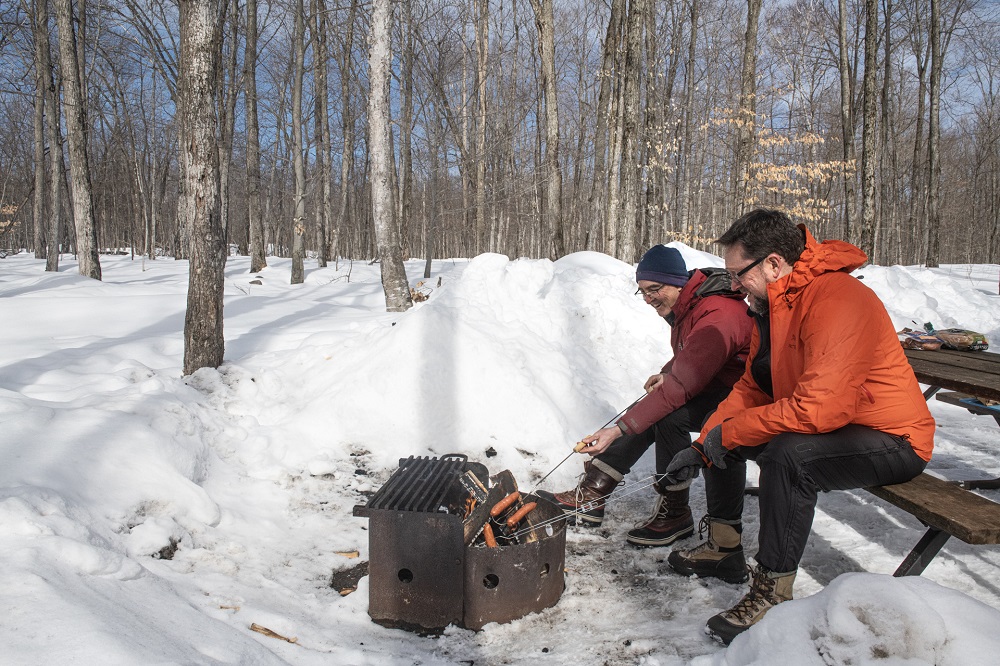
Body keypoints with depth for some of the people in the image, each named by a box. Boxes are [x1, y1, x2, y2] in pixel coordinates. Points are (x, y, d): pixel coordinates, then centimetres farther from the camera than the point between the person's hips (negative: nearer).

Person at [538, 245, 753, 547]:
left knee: (668, 415, -29)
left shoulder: (717, 316, -29)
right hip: (708, 386, 9)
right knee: (649, 412, -8)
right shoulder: (684, 306, 2)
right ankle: (591, 495, -6)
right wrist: (667, 373, -3)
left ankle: (675, 512, -11)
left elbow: (680, 387, -36)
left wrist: (619, 429, -39)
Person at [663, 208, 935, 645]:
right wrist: (701, 448, -1)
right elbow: (751, 389, 9)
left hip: (892, 441, -10)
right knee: (718, 435, 12)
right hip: (820, 425, 10)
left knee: (787, 453, -36)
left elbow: (817, 408, -37)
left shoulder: (838, 300, -28)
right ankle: (724, 548, 23)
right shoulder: (774, 305, 3)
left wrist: (729, 432, -25)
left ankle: (773, 594, -20)